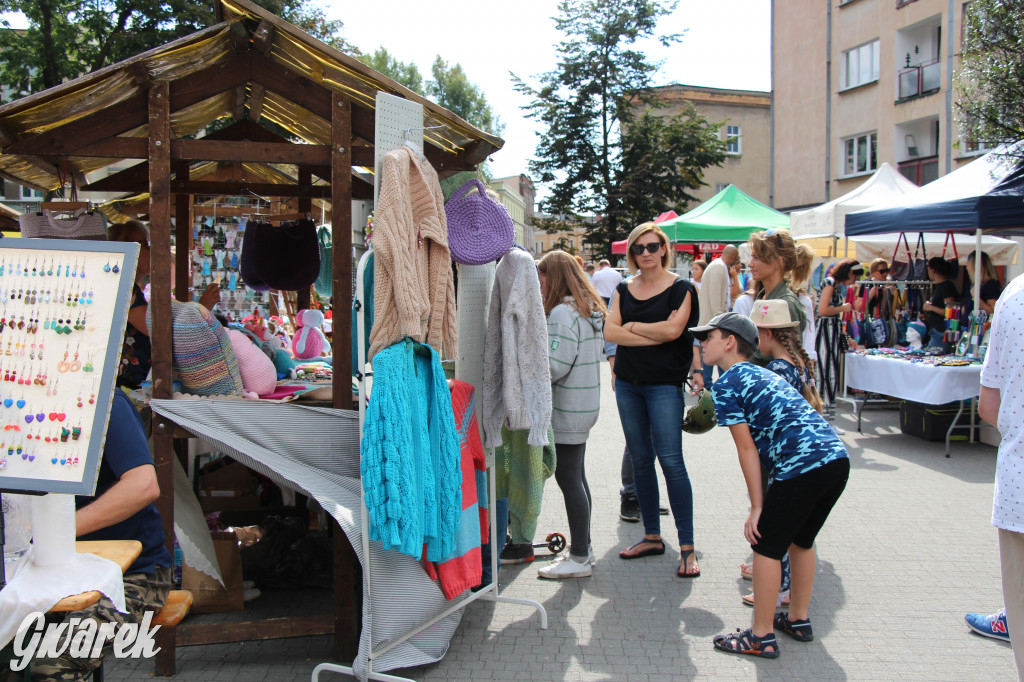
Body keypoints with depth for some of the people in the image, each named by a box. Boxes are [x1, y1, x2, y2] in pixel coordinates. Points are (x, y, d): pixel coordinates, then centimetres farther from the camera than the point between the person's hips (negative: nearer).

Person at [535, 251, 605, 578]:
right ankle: (582, 547, 27)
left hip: (566, 410, -10)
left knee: (568, 479, -3)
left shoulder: (562, 312, -17)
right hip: (585, 405, 10)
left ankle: (579, 558, 5)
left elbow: (555, 365, -24)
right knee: (577, 478, 17)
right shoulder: (590, 309, 13)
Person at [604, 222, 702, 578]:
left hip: (665, 384, -5)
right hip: (628, 383, 5)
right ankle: (652, 537, 20)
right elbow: (610, 331, -3)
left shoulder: (681, 288, -1)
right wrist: (655, 334, -12)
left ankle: (687, 546, -3)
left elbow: (674, 329, -16)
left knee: (671, 461, -9)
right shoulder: (624, 289, 11)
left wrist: (631, 326, -4)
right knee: (641, 461, 9)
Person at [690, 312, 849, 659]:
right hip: (838, 459, 9)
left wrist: (757, 506, 1)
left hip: (801, 467, -8)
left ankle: (762, 637, 13)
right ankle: (798, 619, 37)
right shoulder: (766, 374, 26)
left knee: (766, 546, 5)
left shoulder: (726, 383, 1)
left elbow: (746, 448, -3)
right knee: (800, 540, 24)